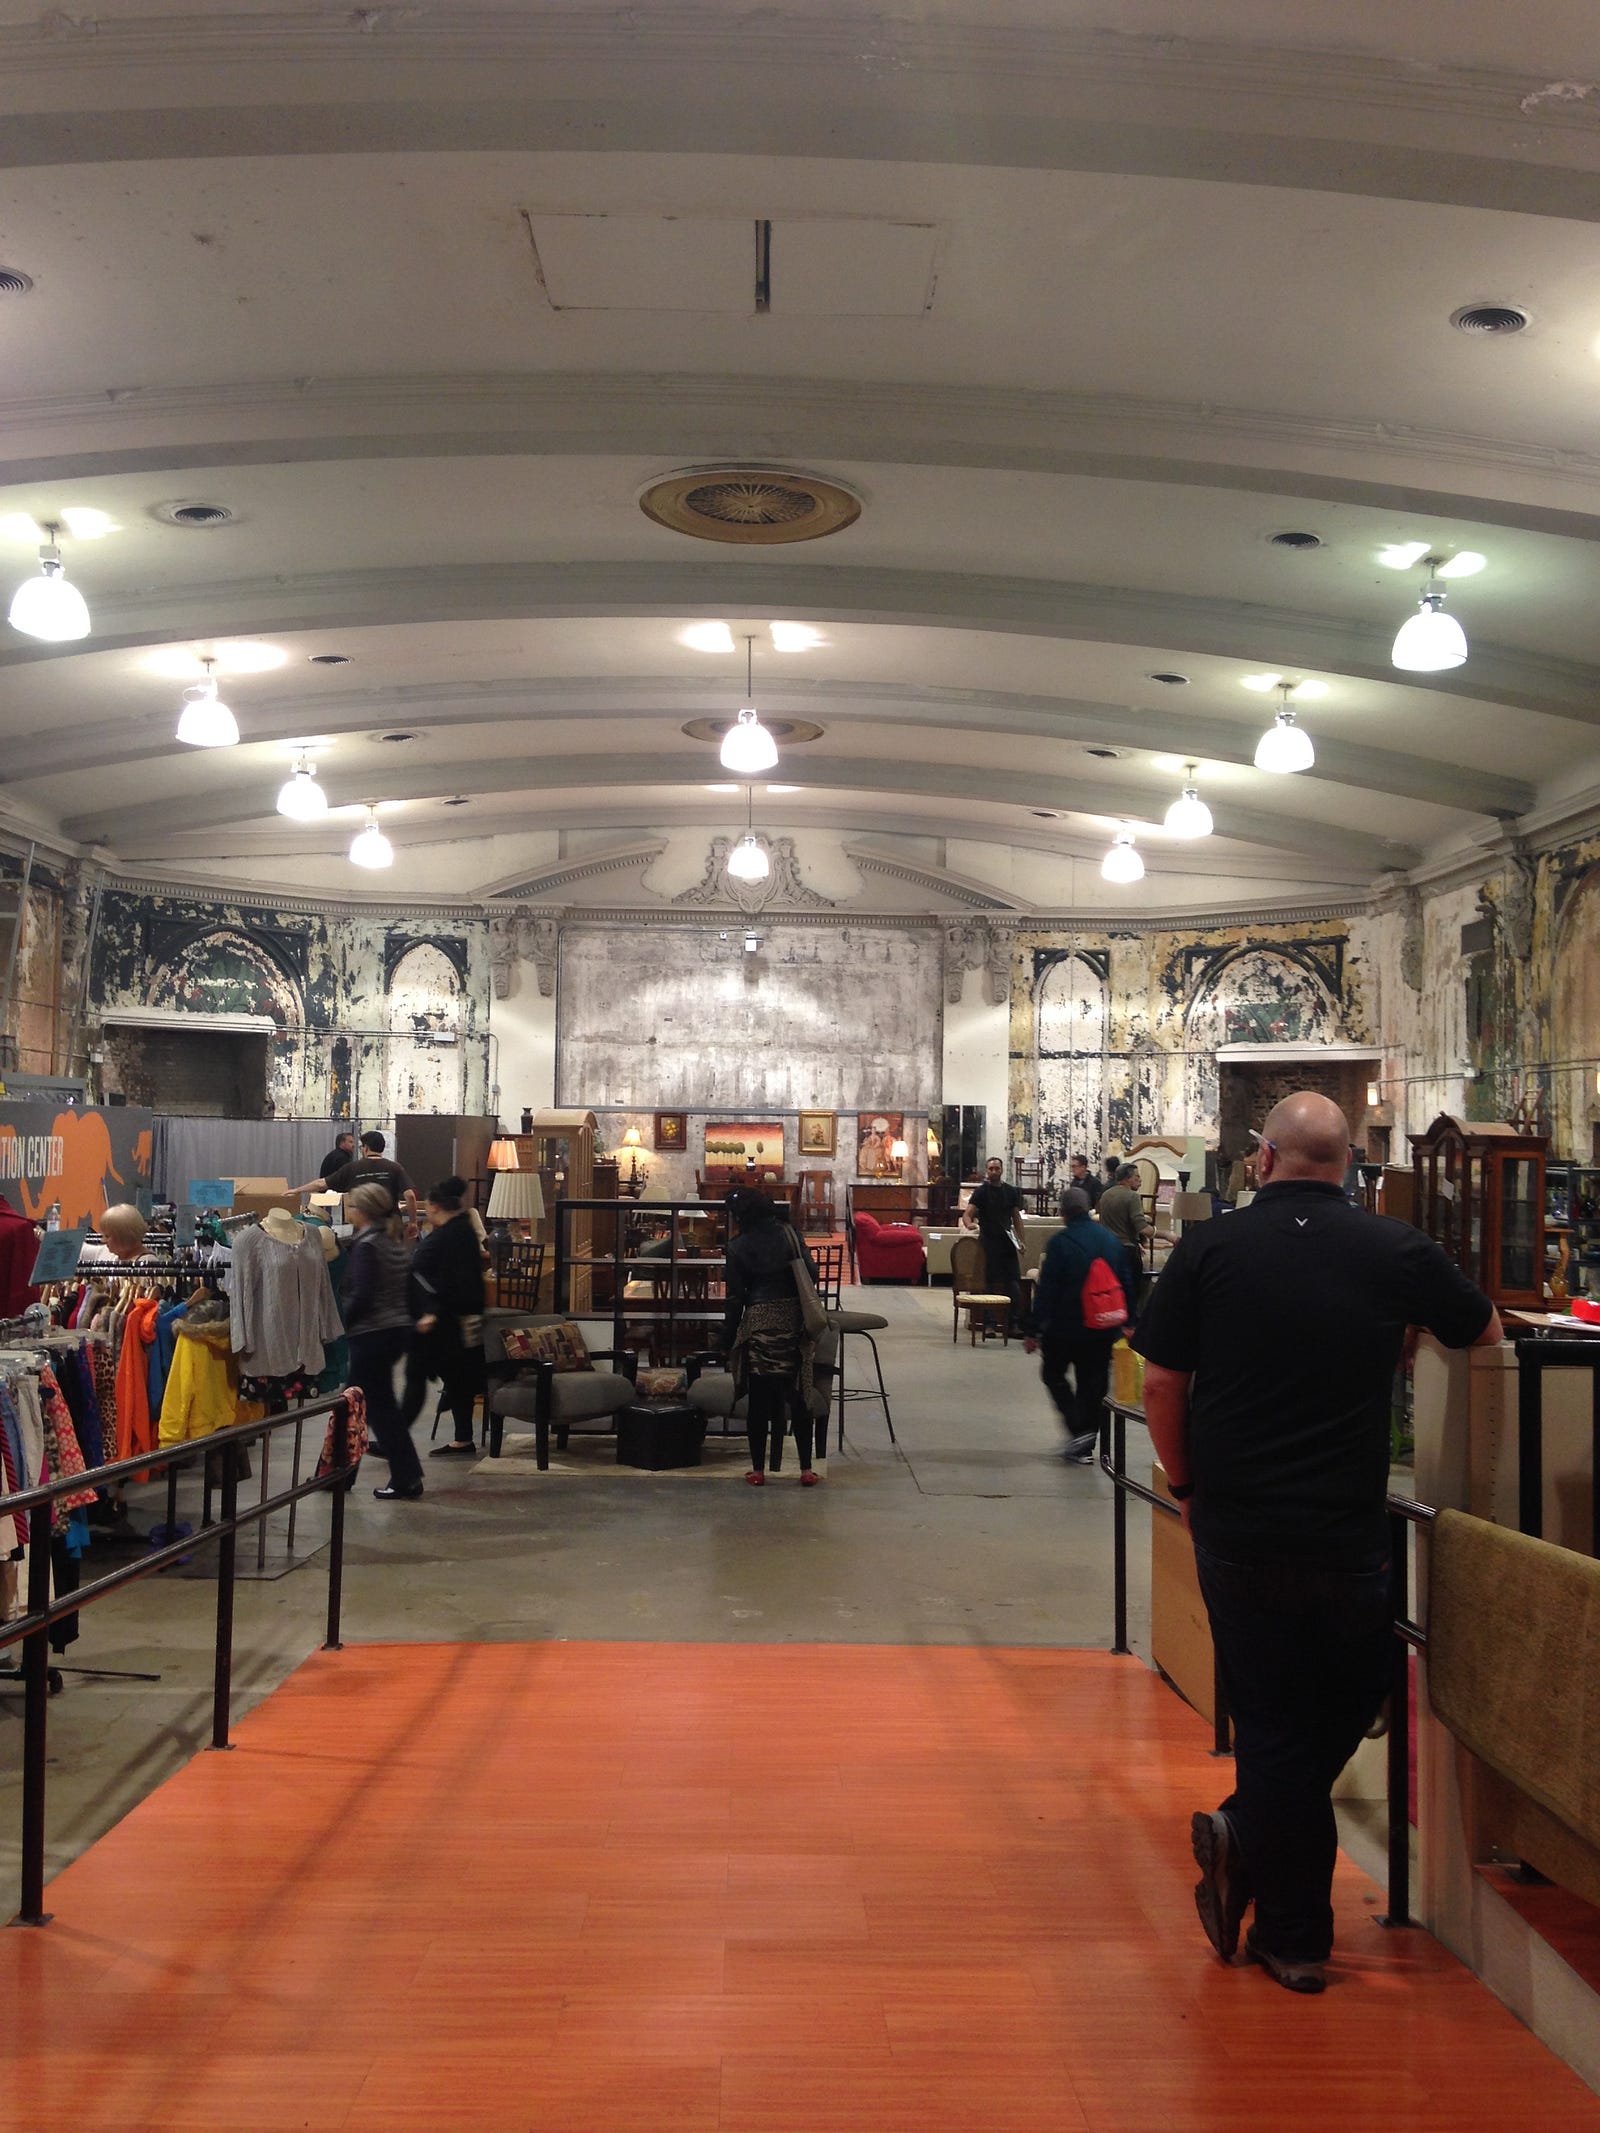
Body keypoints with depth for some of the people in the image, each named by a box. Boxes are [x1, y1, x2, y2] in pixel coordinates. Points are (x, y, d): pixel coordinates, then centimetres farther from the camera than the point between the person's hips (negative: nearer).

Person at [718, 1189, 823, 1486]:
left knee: (758, 1400, 7)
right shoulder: (788, 1233, 0)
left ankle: (758, 1470, 12)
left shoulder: (737, 1247, -5)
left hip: (758, 1324, -2)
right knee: (798, 1397, 8)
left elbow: (735, 1298, -5)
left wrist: (727, 1341, 3)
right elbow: (812, 1272, -1)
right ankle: (806, 1469, 10)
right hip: (793, 1321, 2)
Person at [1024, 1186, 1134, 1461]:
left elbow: (1046, 1290, -15)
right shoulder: (1112, 1240, 4)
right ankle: (1085, 1446, 14)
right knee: (1093, 1384, 11)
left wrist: (1034, 1330, -11)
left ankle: (1079, 1430, -4)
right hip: (1103, 1330, 5)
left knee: (1053, 1374, 13)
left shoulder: (1060, 1242, -15)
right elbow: (1127, 1283, 11)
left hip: (1066, 1327, -5)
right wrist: (1127, 1322, 19)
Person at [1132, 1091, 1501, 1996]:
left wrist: (1188, 1485, 11)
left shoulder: (1210, 1249, -6)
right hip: (1348, 1538, 0)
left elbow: (1161, 1385, -3)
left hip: (1236, 1534, 0)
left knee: (1272, 1720, 13)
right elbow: (1486, 1331, 13)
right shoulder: (1396, 1250, -5)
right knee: (1353, 1696, 15)